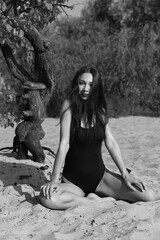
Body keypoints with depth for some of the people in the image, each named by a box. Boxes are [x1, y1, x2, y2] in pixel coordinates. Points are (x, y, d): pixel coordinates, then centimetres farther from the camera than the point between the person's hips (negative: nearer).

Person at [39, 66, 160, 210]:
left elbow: (111, 142, 2)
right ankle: (90, 200, -11)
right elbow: (64, 144, -15)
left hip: (99, 175, 3)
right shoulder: (69, 106, -9)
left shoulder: (100, 110, 4)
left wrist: (125, 174, -5)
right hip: (73, 180, -3)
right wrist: (54, 179, -20)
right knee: (47, 197, -35)